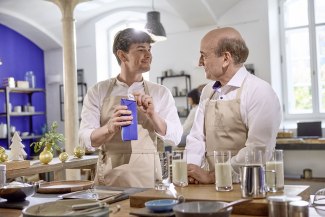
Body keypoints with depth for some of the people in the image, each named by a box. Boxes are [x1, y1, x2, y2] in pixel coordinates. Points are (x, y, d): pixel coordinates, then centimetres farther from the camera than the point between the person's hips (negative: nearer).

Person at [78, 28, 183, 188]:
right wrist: (110, 128, -25)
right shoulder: (98, 91, 2)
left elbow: (175, 138, -1)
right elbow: (87, 137, -5)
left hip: (147, 178, 1)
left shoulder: (161, 93, 4)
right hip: (109, 176, 0)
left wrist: (152, 115, -18)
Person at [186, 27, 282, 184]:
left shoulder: (259, 91, -9)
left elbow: (258, 149, -15)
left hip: (247, 185, -4)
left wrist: (212, 176, -13)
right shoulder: (208, 91, 12)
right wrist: (190, 169, -5)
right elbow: (197, 137, 12)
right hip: (212, 185, 4)